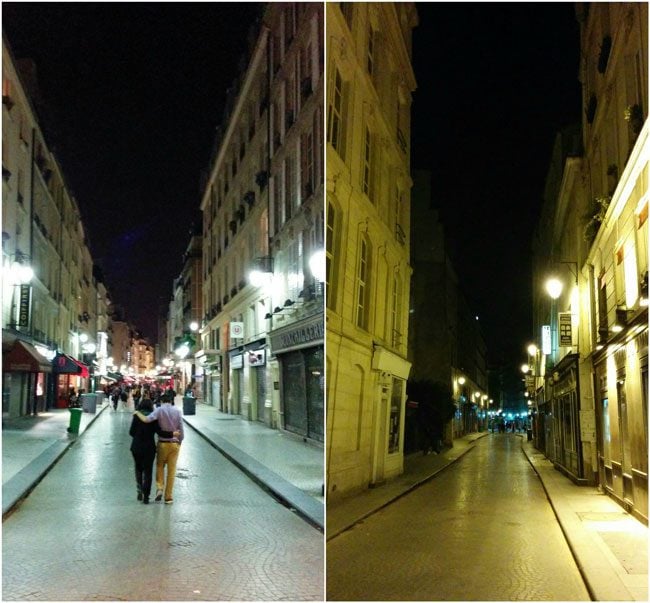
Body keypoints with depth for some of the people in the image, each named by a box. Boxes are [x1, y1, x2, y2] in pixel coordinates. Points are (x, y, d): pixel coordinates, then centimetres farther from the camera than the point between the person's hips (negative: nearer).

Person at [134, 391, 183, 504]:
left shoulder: (159, 410, -9)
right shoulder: (177, 411, -2)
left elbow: (146, 419, -25)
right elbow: (181, 429, -2)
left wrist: (137, 413, -8)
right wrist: (179, 442, 11)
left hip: (163, 443, -1)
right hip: (175, 444, 1)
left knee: (160, 466, 19)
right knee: (171, 470, 7)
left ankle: (159, 487, 0)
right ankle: (168, 497, 8)